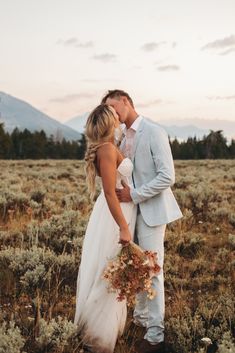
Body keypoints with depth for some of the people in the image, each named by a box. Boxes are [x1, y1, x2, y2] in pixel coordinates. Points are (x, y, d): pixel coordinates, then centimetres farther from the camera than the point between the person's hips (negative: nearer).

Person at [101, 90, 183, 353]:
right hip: (132, 211, 7)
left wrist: (134, 195, -18)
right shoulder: (124, 137, 11)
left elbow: (167, 177, -18)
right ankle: (141, 317, 33)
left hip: (151, 212, -7)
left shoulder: (154, 132, -12)